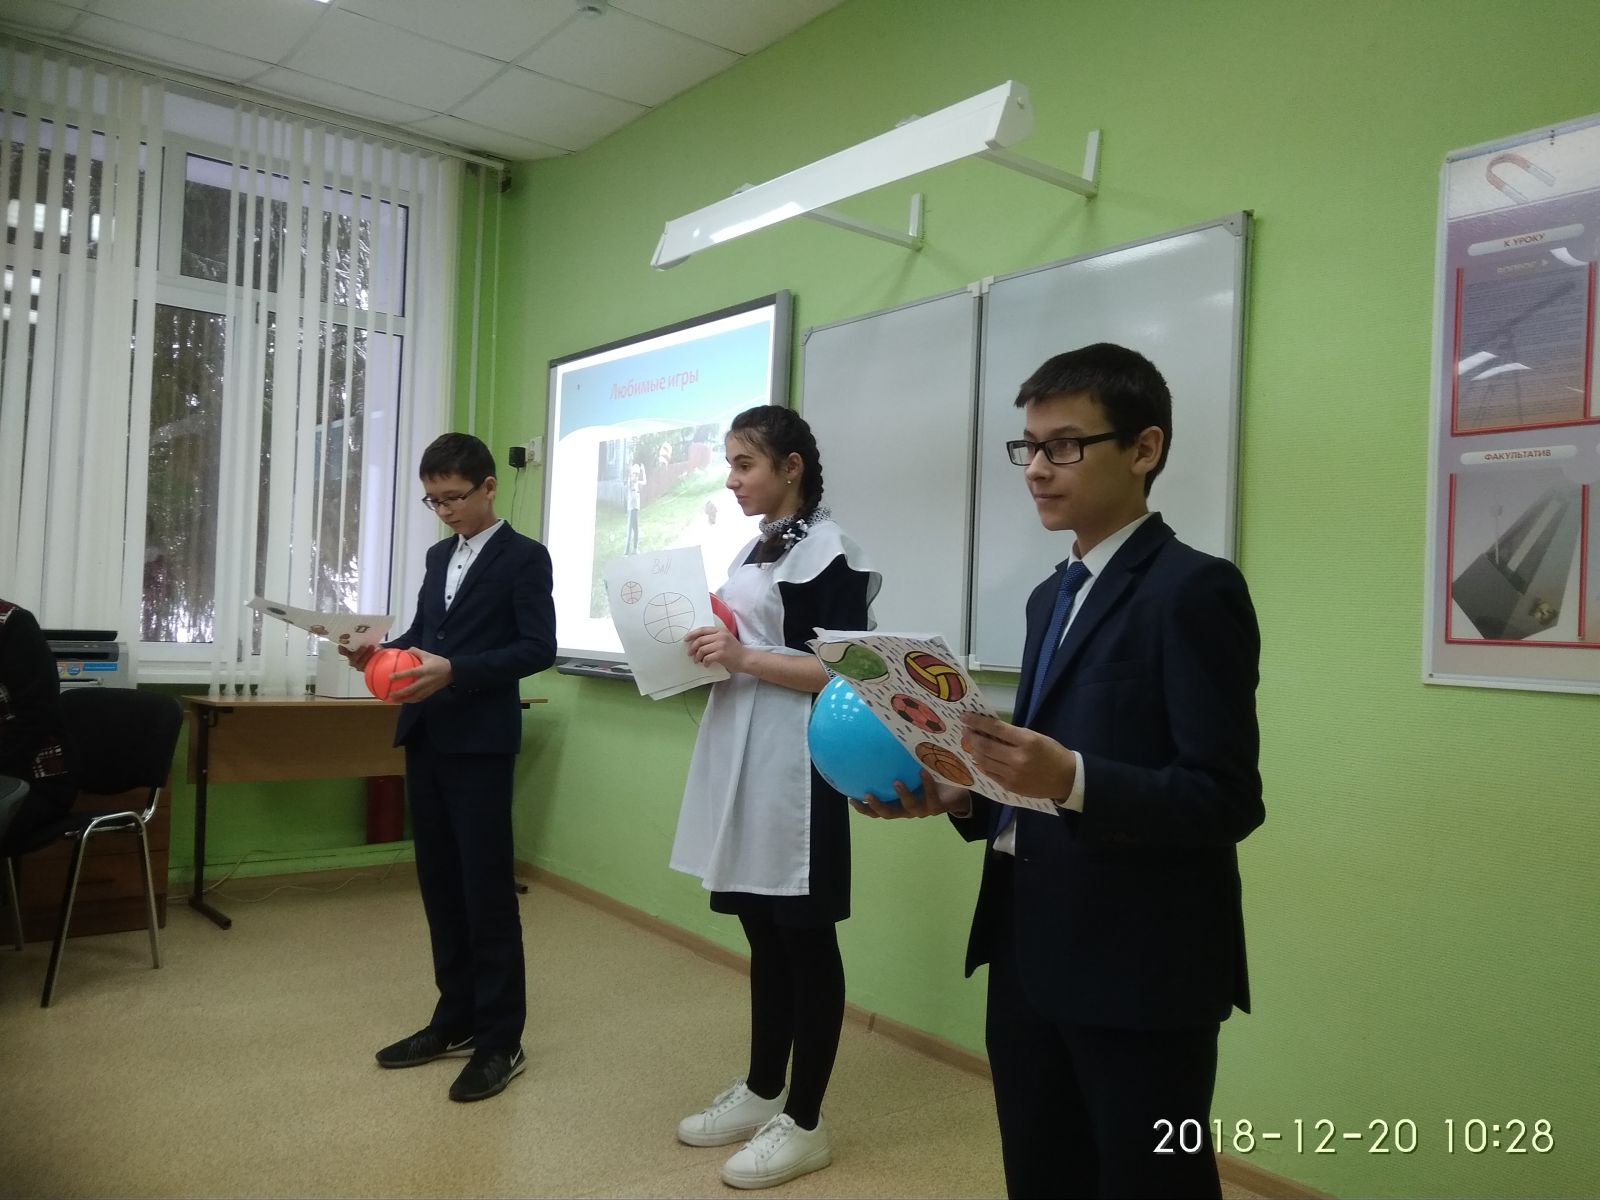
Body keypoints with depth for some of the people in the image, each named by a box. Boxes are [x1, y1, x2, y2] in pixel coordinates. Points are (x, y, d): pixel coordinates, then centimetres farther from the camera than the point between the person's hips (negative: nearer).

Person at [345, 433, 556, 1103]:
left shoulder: (524, 557, -6)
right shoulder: (439, 556, 17)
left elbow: (538, 647, -14)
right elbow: (422, 632, 20)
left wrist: (455, 670, -23)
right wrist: (384, 651, -1)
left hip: (480, 742, -7)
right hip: (424, 737, 8)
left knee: (486, 889, -2)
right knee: (439, 883, 13)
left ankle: (501, 1038, 8)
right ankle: (455, 1018, 26)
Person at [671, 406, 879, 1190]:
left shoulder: (828, 552, -10)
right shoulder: (751, 551, 14)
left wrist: (745, 658, -20)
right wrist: (704, 648, 5)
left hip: (794, 763, -8)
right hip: (741, 757, 8)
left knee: (804, 938, 3)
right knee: (762, 932, 17)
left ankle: (804, 1122, 15)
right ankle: (761, 1090, 31)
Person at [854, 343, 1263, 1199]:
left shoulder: (1195, 589, -13)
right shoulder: (1051, 596, 13)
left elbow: (1225, 800, -18)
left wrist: (1069, 779, -31)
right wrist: (959, 798, 0)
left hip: (1138, 967, -8)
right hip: (1029, 953, 8)